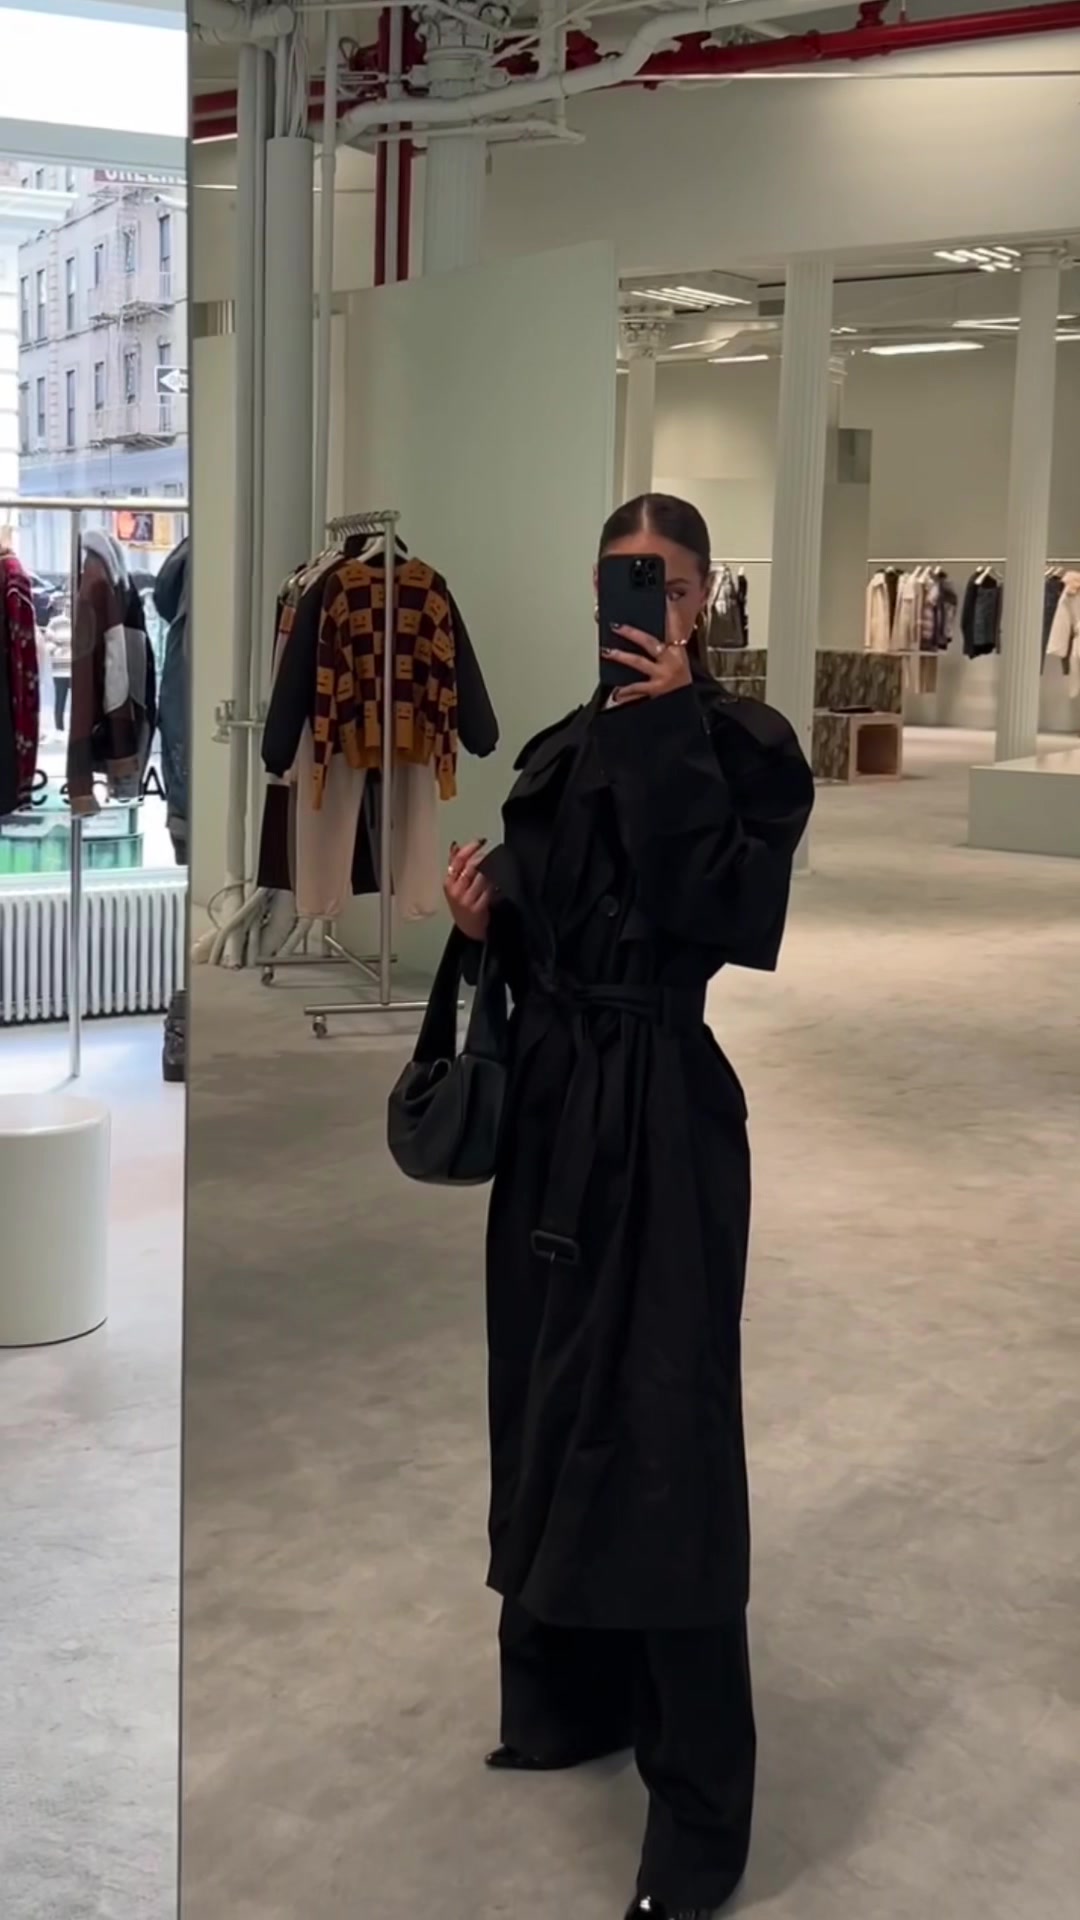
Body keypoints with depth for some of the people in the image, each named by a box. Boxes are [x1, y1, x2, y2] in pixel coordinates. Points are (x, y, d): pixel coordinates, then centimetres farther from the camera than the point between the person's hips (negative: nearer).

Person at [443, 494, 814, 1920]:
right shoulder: (563, 752, 11)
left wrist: (671, 732, -21)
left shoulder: (747, 746, -7)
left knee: (663, 1433, -6)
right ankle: (573, 1697, 35)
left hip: (664, 1116, -7)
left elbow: (713, 910, -23)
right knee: (555, 1405, 15)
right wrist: (484, 917, -7)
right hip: (552, 1102, 7)